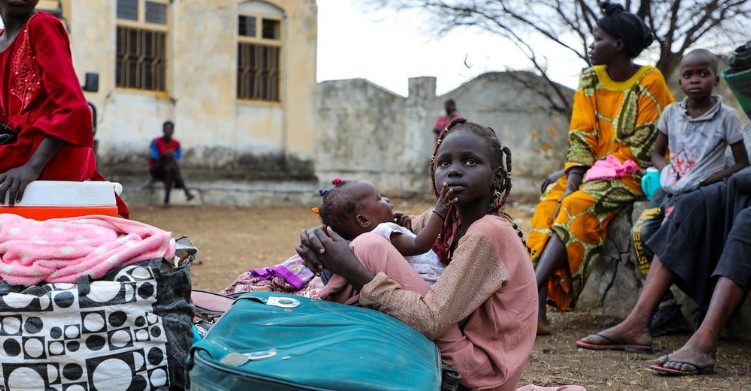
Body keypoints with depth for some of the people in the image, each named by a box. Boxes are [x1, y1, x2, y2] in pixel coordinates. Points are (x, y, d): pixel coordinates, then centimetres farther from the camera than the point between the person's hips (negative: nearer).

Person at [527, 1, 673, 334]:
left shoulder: (650, 82, -9)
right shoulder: (590, 80, 8)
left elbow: (639, 147, -11)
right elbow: (581, 137, 1)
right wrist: (571, 180, -15)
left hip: (631, 173, -5)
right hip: (594, 170, 5)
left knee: (577, 207, -31)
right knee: (551, 200, -23)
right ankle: (537, 310, -35)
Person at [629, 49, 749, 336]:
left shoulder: (726, 116, -1)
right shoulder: (671, 113, 11)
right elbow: (657, 153, 22)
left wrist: (706, 181, -12)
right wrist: (666, 169, -2)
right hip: (670, 188, 5)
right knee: (640, 231, -22)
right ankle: (666, 306, -15)